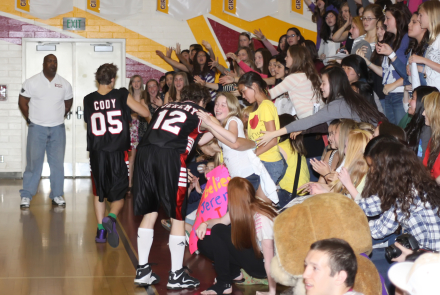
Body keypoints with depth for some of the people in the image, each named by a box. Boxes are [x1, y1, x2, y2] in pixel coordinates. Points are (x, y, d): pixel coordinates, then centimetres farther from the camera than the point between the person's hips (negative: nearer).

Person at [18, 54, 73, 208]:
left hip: (58, 129, 3)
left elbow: (68, 103, 17)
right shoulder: (32, 82, -3)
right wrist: (30, 120, 2)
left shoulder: (64, 84, 4)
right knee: (33, 162, -3)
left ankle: (57, 195, 13)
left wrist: (59, 118, 12)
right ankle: (26, 195, 3)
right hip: (37, 128, -3)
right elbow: (22, 102, 3)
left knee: (58, 163, 5)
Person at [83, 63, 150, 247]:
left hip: (97, 152, 2)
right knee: (119, 192, 8)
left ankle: (101, 230, 14)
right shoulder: (122, 95, -5)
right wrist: (139, 103, 20)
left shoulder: (88, 100, 1)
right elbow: (146, 113, -1)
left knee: (99, 191, 17)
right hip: (118, 152, -2)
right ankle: (111, 218, -20)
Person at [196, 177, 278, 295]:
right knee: (203, 243, 2)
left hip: (262, 265, -8)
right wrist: (206, 224, -13)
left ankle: (224, 284, -10)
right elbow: (221, 221, 8)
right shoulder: (244, 208, -9)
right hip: (253, 250, 8)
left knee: (218, 231, -21)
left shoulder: (263, 221, -32)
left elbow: (269, 260, -29)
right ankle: (234, 273, 8)